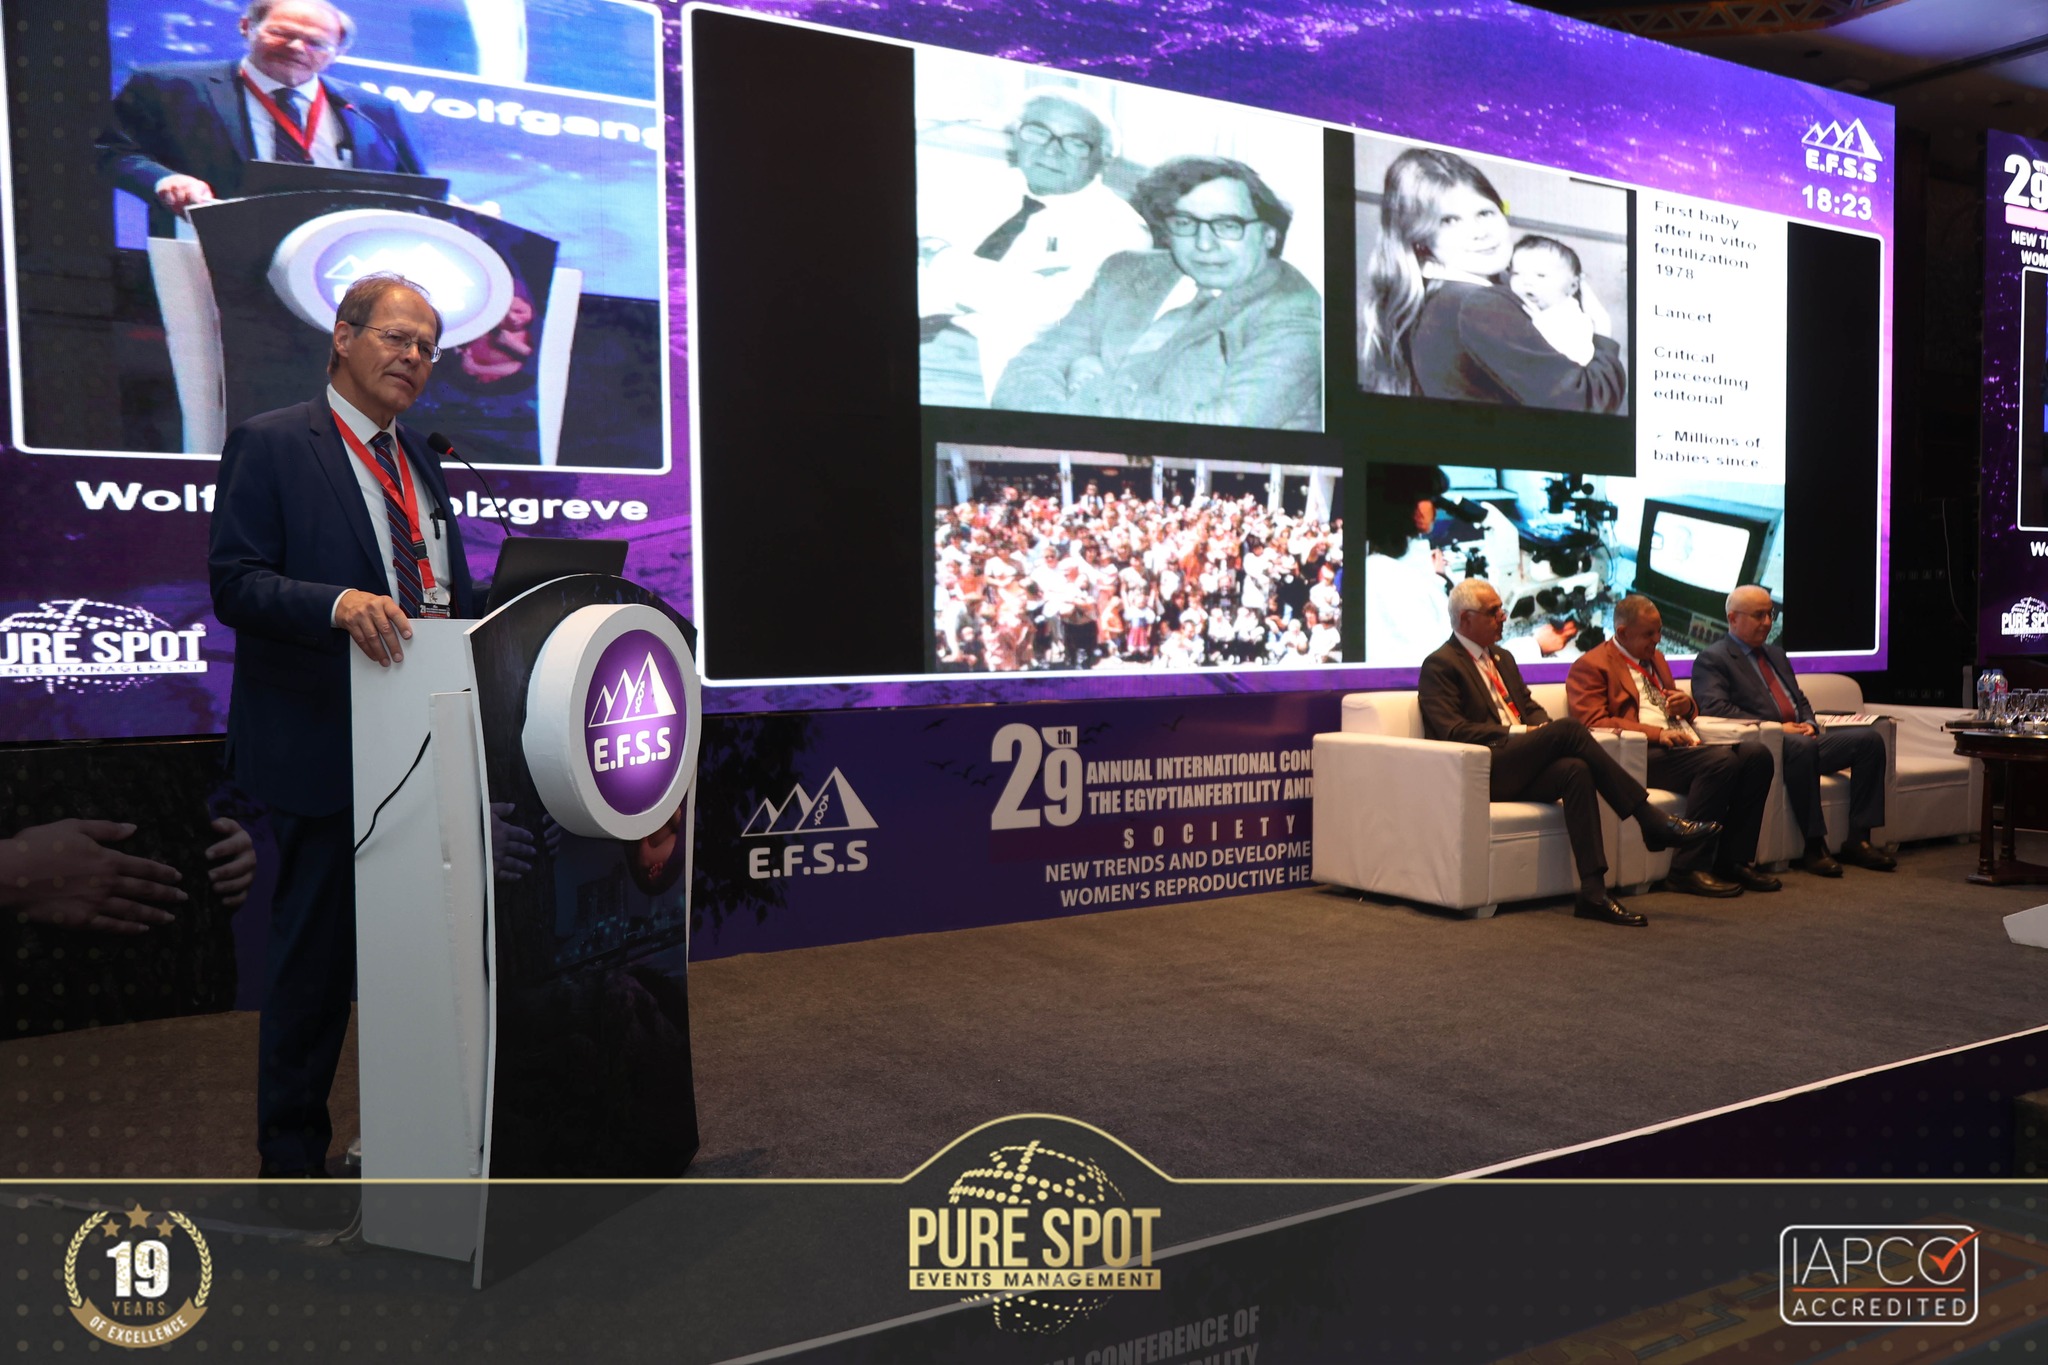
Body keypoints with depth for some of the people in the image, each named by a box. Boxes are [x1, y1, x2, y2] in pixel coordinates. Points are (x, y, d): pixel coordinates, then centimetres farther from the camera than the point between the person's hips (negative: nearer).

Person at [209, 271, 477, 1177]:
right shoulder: (270, 444, -3)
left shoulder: (419, 463, 18)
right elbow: (235, 583, -13)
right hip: (323, 749, -6)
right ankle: (292, 1153, 19)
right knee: (314, 957, 3)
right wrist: (340, 604, -29)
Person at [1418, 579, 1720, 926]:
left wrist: (1542, 728, 0)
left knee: (1576, 771, -27)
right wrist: (1518, 732, -16)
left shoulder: (1502, 658, 25)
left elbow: (1531, 708, 25)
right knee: (1569, 728, -25)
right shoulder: (1440, 666, -2)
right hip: (1485, 771, -7)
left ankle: (1593, 892, -34)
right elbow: (1453, 731, -13)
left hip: (1520, 768, 7)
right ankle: (1652, 821, -21)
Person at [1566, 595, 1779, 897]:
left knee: (1756, 754, -14)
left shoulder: (1655, 657, 27)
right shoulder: (1590, 666, 0)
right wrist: (1656, 734, -21)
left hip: (1684, 744, 9)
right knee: (1721, 761, -30)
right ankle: (1688, 869, -25)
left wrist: (1686, 705, 8)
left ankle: (1734, 860, -9)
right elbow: (1593, 722, -13)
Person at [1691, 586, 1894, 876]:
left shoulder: (1776, 655, 28)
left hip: (1801, 737, 9)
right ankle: (1814, 847, -30)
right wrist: (1775, 727, -18)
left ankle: (1858, 840, -11)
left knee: (1869, 739, -11)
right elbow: (1714, 708, -15)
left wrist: (1809, 724, 4)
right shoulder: (1712, 659, 0)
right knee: (1802, 747, -39)